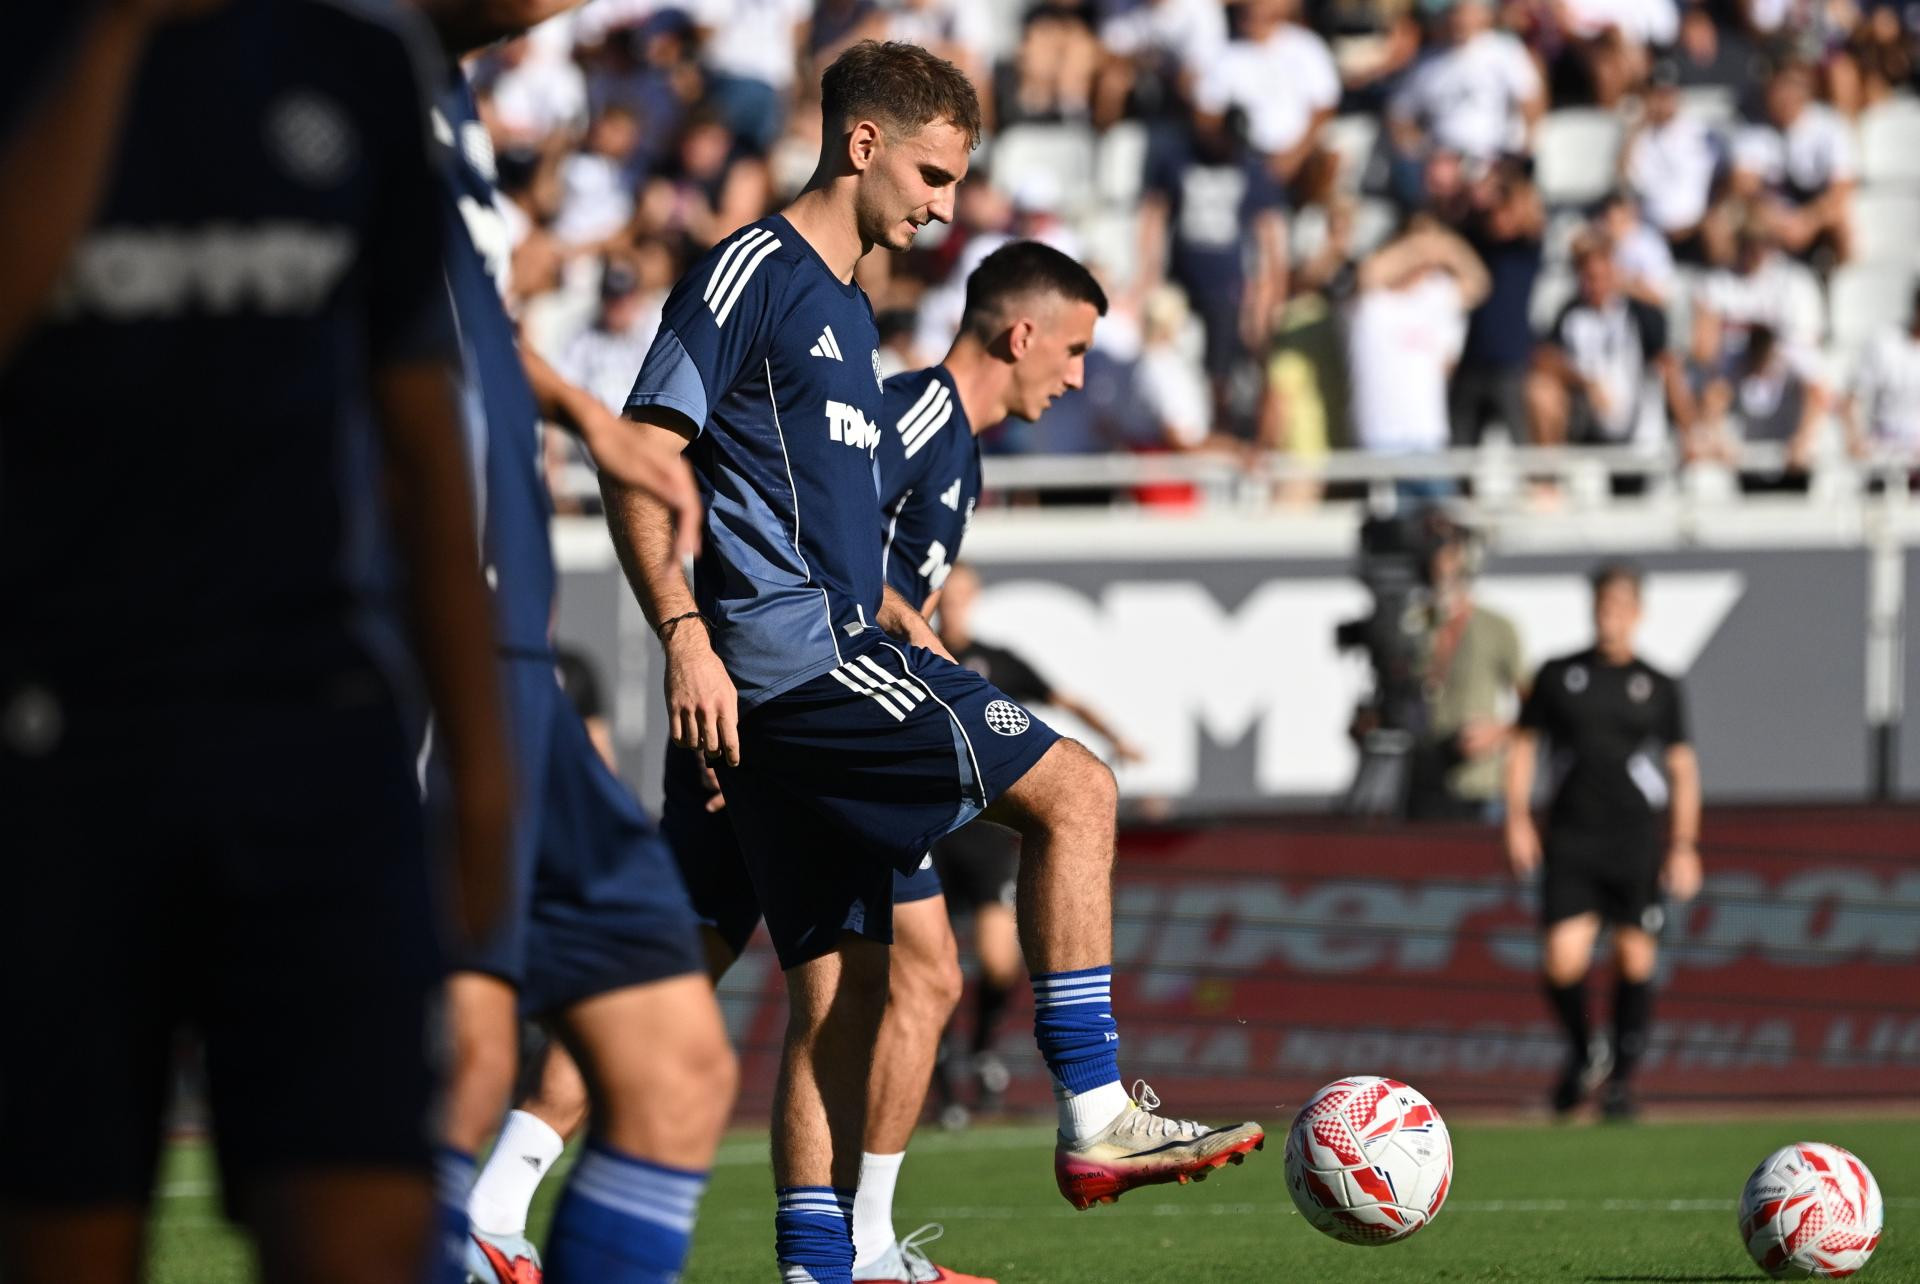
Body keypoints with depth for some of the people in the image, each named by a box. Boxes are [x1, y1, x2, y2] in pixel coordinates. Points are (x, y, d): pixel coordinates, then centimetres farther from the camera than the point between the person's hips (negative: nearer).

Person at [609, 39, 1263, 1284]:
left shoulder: (847, 310, 23)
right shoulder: (752, 275, -6)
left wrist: (910, 631, 23)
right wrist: (685, 633, -22)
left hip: (833, 655, 10)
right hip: (789, 655, -10)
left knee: (843, 987, 6)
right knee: (1075, 791, -15)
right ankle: (1095, 1121, -16)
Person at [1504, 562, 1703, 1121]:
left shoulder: (1659, 688, 6)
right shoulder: (1558, 676, 7)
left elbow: (1683, 767, 8)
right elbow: (1523, 743, 12)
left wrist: (1684, 846, 0)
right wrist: (1518, 821, 2)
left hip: (1635, 844, 0)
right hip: (1569, 843, 0)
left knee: (1636, 960, -1)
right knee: (1562, 963, -11)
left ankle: (1621, 1079, 12)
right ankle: (1583, 1055, 16)